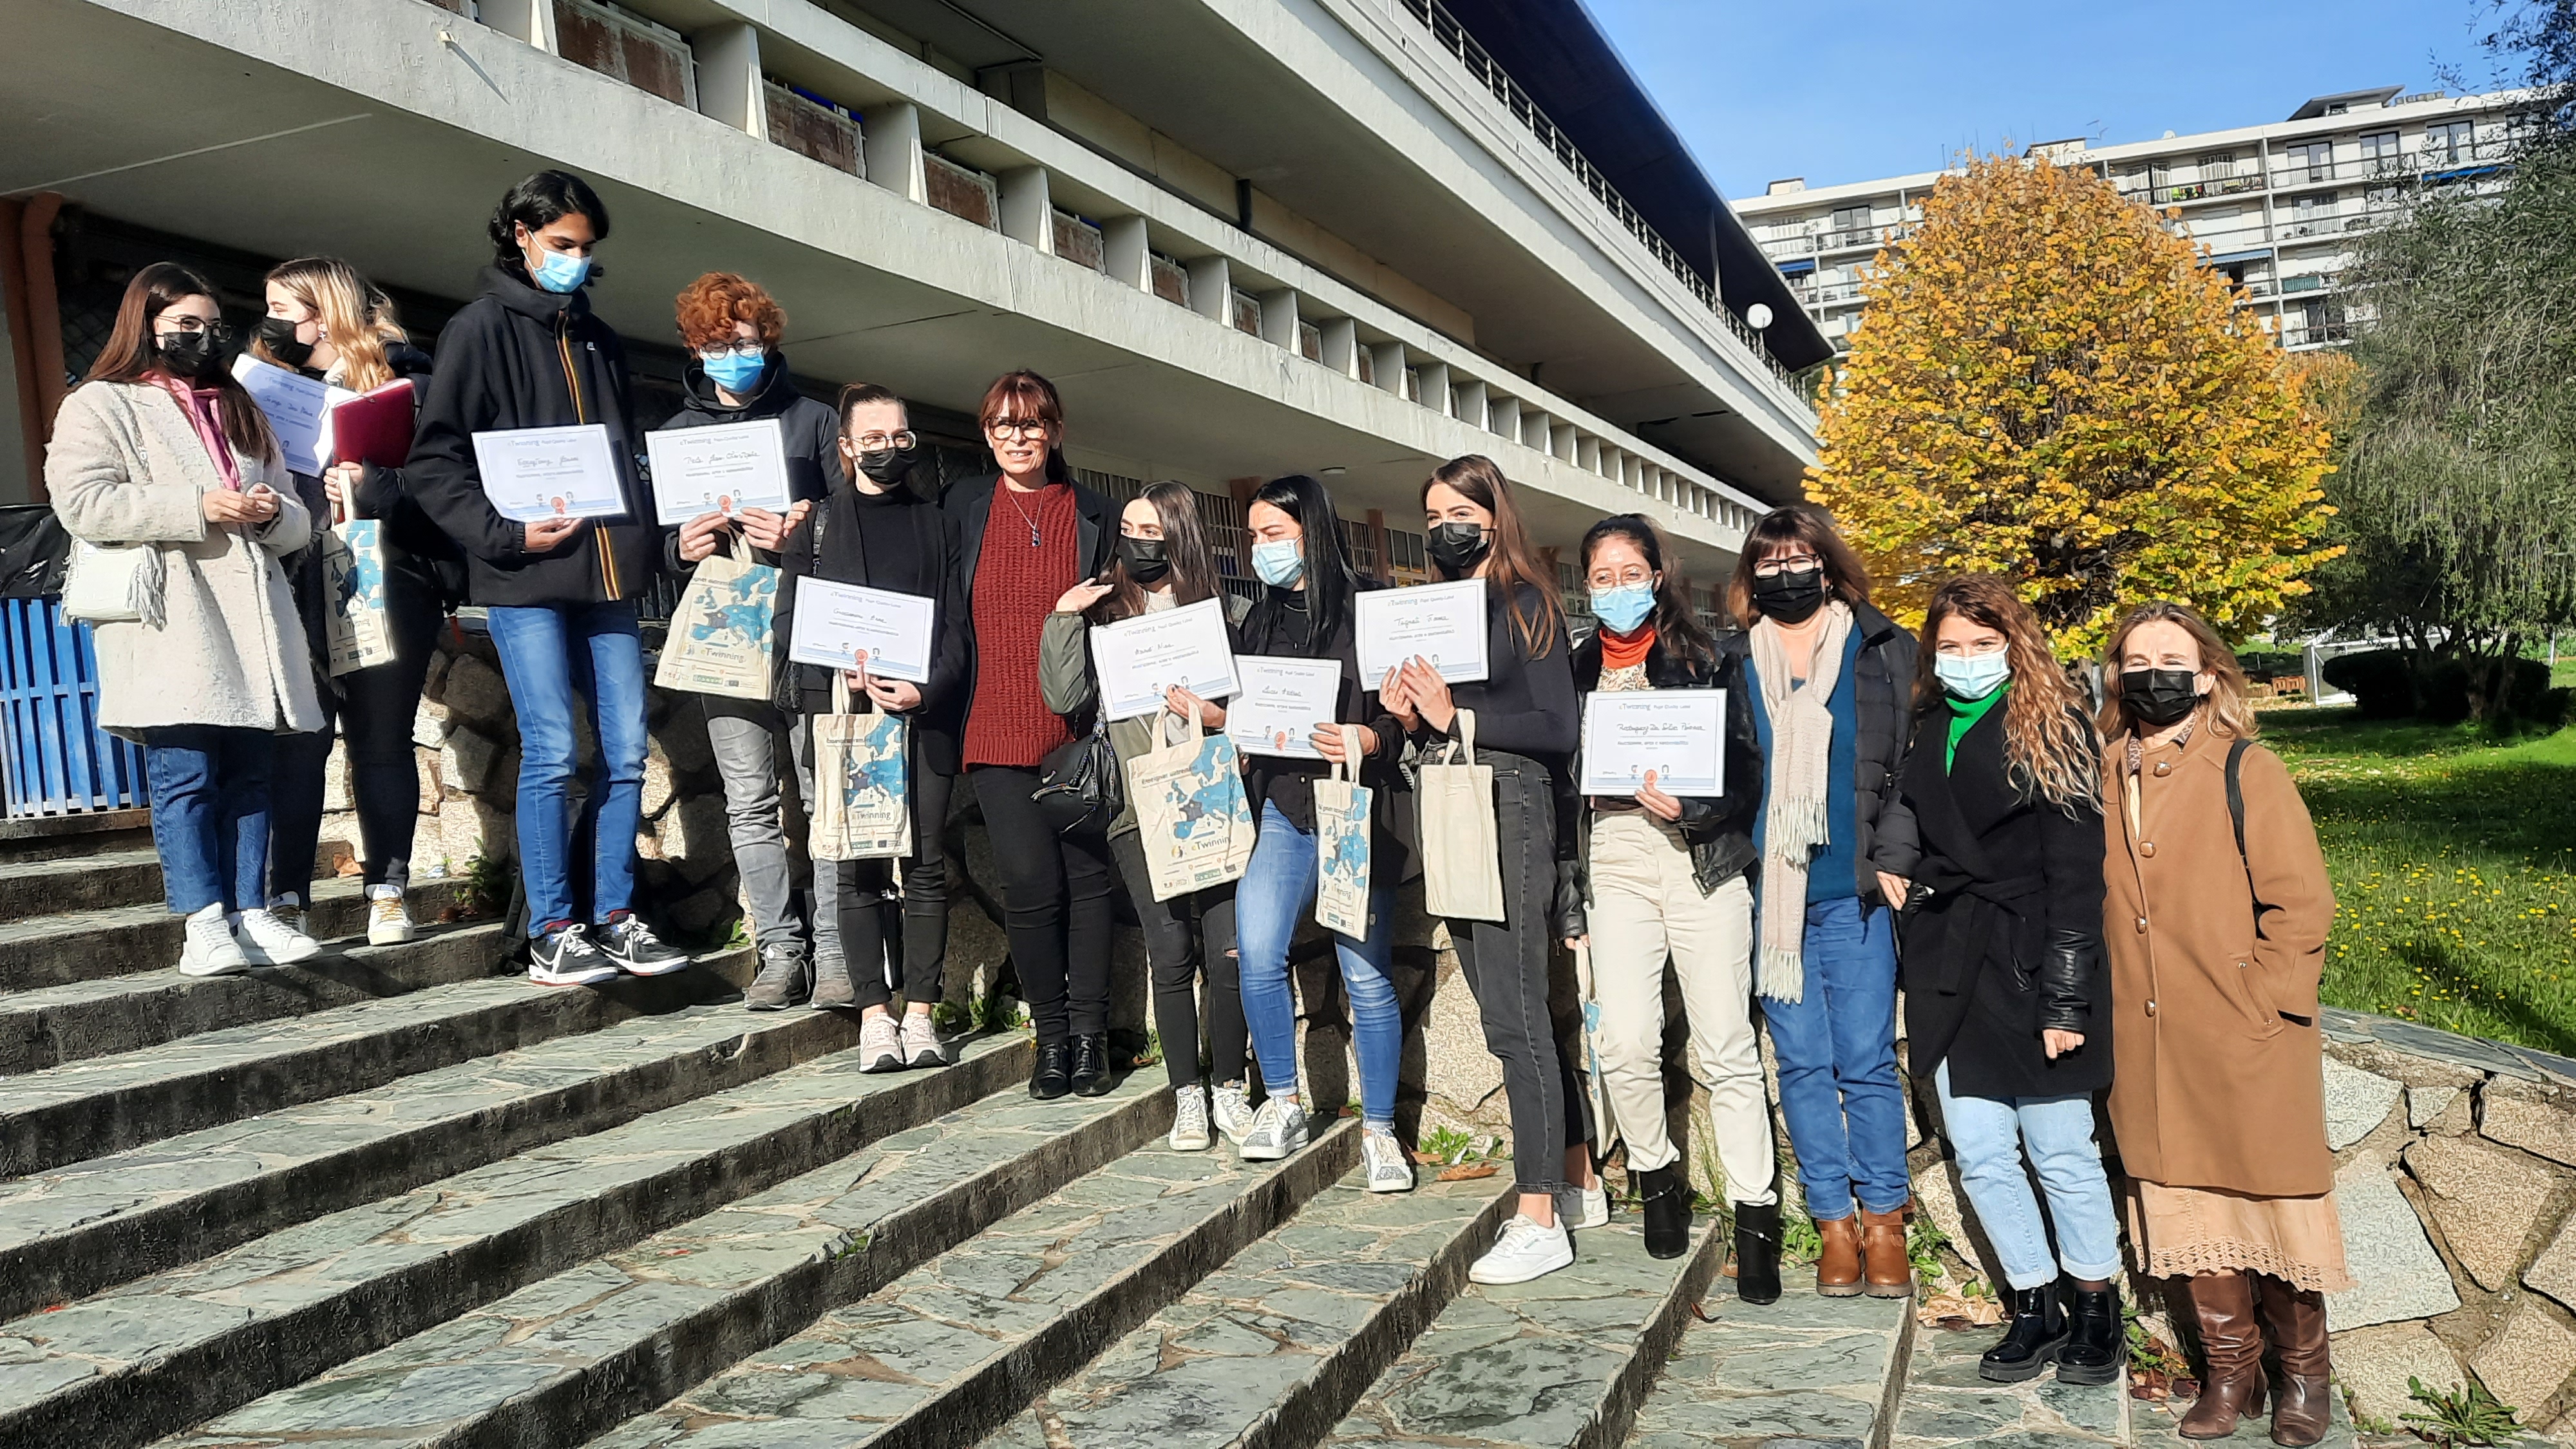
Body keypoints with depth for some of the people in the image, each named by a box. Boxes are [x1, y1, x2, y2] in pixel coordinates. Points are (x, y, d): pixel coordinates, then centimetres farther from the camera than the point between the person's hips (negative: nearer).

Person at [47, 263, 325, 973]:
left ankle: (251, 913, 6)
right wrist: (197, 508, -14)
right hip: (171, 627, -6)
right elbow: (83, 504, -9)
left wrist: (274, 512, 1)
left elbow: (296, 521, 26)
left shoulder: (240, 410, 27)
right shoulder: (99, 405, 7)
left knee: (250, 775, 4)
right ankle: (204, 924, -9)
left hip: (252, 620, 6)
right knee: (186, 775, -9)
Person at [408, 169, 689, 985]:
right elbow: (434, 462, -4)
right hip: (525, 578, -6)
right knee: (551, 751, -7)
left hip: (608, 576, 6)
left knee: (626, 749, 3)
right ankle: (551, 935, 2)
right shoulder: (482, 328, 1)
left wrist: (644, 537, 11)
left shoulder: (600, 342, 20)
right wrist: (506, 535, -15)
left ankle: (614, 919, 13)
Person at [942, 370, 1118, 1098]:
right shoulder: (963, 507, 10)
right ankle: (1052, 1035, 9)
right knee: (1031, 882, -6)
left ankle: (1089, 1033, 14)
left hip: (1077, 727, 0)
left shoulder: (1095, 515, 8)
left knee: (1087, 874, 2)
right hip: (997, 729, 0)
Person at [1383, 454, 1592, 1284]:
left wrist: (1455, 716, -16)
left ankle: (1540, 1221, -2)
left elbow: (1560, 728, -12)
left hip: (1510, 815, -8)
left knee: (1513, 1017, -9)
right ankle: (1580, 1185, 24)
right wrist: (1409, 717, -2)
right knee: (1516, 1010, 12)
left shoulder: (1526, 605, -4)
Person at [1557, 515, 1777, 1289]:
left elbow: (1745, 777, 0)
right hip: (1614, 868, 2)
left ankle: (1756, 1215, 9)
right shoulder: (1577, 671, 10)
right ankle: (1656, 1178, 17)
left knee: (1726, 1048, -2)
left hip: (1702, 863, -2)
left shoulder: (1702, 661, 2)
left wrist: (1691, 810, -20)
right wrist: (1569, 904, 10)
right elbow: (1560, 786, 12)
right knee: (1625, 1043, -8)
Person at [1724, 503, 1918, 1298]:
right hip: (1765, 894, 2)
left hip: (1852, 891, -2)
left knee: (1867, 1060, -1)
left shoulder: (1883, 651, 6)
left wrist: (1892, 859, -6)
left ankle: (1883, 1218, 14)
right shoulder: (1732, 664, 11)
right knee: (1803, 1063, 6)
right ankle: (1835, 1221, 17)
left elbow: (1912, 763, 3)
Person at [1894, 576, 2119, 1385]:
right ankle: (2035, 1309, 23)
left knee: (2061, 1151, 4)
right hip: (1950, 969, 5)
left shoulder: (2052, 728, -4)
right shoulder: (1927, 733, 11)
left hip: (2029, 964, -5)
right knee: (1980, 1154, 7)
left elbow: (2076, 873, -9)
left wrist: (2066, 998, -14)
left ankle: (2095, 1311, 24)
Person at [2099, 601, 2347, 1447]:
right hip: (2149, 1052, 4)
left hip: (2249, 1046, -4)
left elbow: (2301, 904, -9)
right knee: (2187, 1206, 11)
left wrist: (2257, 1011, -13)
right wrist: (2117, 1013, 7)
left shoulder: (2247, 772, -7)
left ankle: (2303, 1369, 28)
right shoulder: (2106, 780, 6)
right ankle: (2229, 1368, 26)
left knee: (2268, 1200, 8)